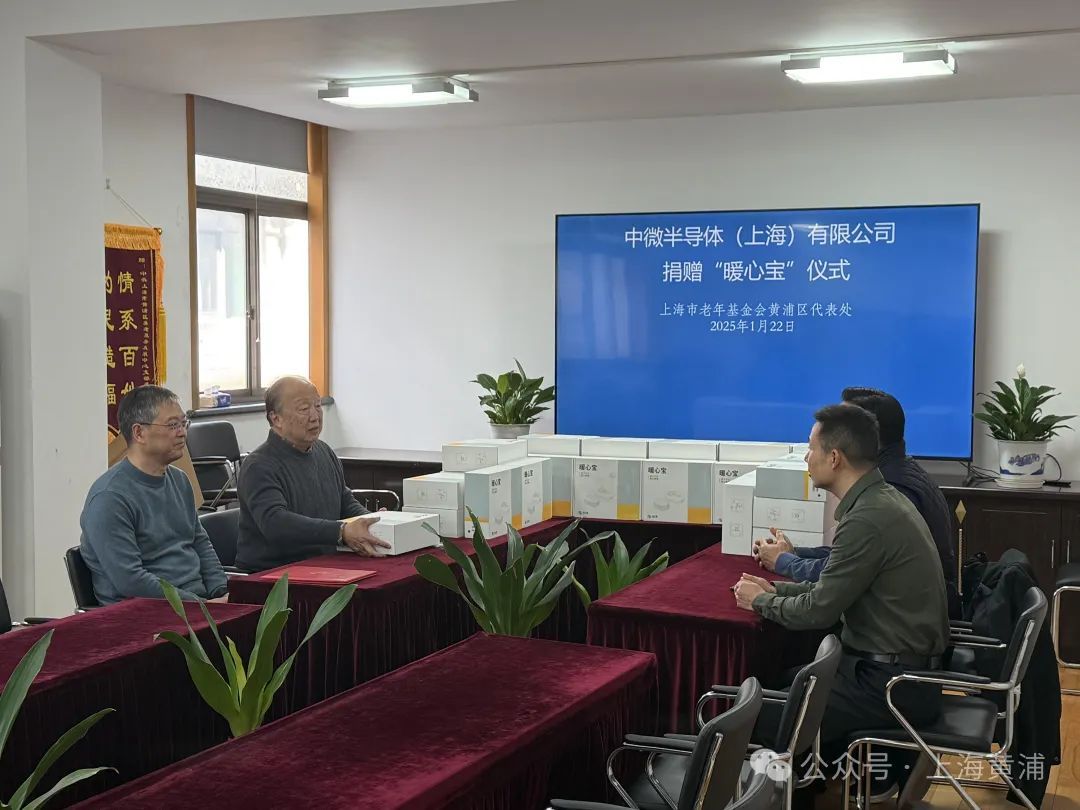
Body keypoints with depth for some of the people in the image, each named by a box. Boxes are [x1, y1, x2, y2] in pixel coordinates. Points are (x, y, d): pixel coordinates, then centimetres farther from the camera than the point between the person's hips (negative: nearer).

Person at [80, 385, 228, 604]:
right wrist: (197, 604, -17)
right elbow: (129, 580, -17)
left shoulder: (179, 480, 16)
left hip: (199, 600, 8)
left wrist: (221, 594, 6)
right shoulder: (110, 497, -11)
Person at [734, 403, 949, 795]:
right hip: (900, 665, 9)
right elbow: (836, 585, 15)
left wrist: (761, 602, -1)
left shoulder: (868, 519, -23)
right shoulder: (881, 499, 7)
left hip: (894, 683, -9)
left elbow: (819, 610, -17)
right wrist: (775, 589, 9)